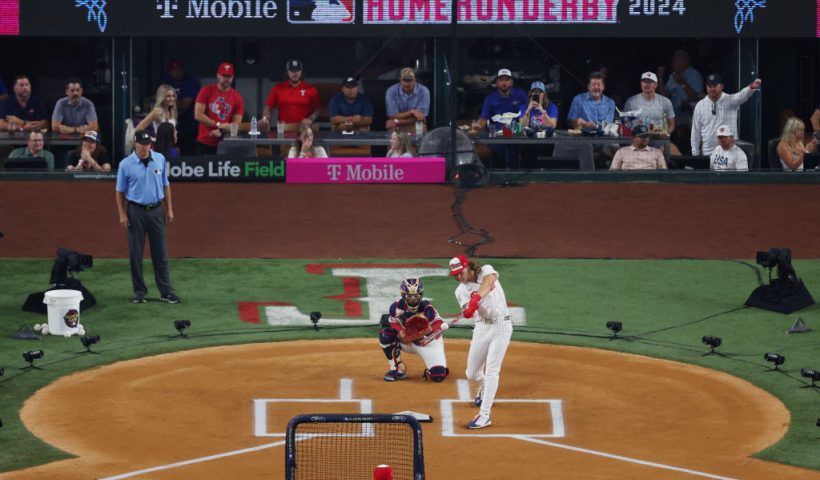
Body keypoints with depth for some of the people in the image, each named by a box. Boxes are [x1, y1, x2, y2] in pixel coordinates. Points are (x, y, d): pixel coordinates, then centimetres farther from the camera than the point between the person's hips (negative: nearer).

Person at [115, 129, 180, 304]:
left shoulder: (160, 160, 2)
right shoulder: (126, 164, -6)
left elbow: (165, 185, 10)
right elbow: (120, 191, 0)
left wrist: (169, 209, 7)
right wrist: (122, 214, -6)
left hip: (156, 211, 2)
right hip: (136, 212, -2)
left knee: (160, 252, 4)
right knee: (135, 253, 3)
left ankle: (166, 291, 7)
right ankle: (139, 291, 12)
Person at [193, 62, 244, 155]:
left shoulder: (237, 98, 3)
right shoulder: (206, 91, 0)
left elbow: (236, 123, 0)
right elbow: (198, 115, -7)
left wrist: (220, 132, -17)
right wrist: (218, 125, -15)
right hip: (204, 143, -1)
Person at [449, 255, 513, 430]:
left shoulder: (486, 271, -8)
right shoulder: (461, 291, -1)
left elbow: (488, 281, -32)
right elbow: (468, 311, -17)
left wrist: (476, 297, -49)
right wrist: (469, 310, -42)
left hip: (501, 326, -4)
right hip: (481, 328, 4)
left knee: (491, 369, -14)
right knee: (472, 374, 9)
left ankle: (484, 415, -15)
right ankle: (484, 388, 46)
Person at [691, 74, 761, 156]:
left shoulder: (730, 101, -3)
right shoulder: (700, 106, 5)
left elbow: (742, 95, -25)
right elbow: (695, 131, 9)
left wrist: (752, 87, -49)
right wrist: (695, 154, 6)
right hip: (708, 153, 3)